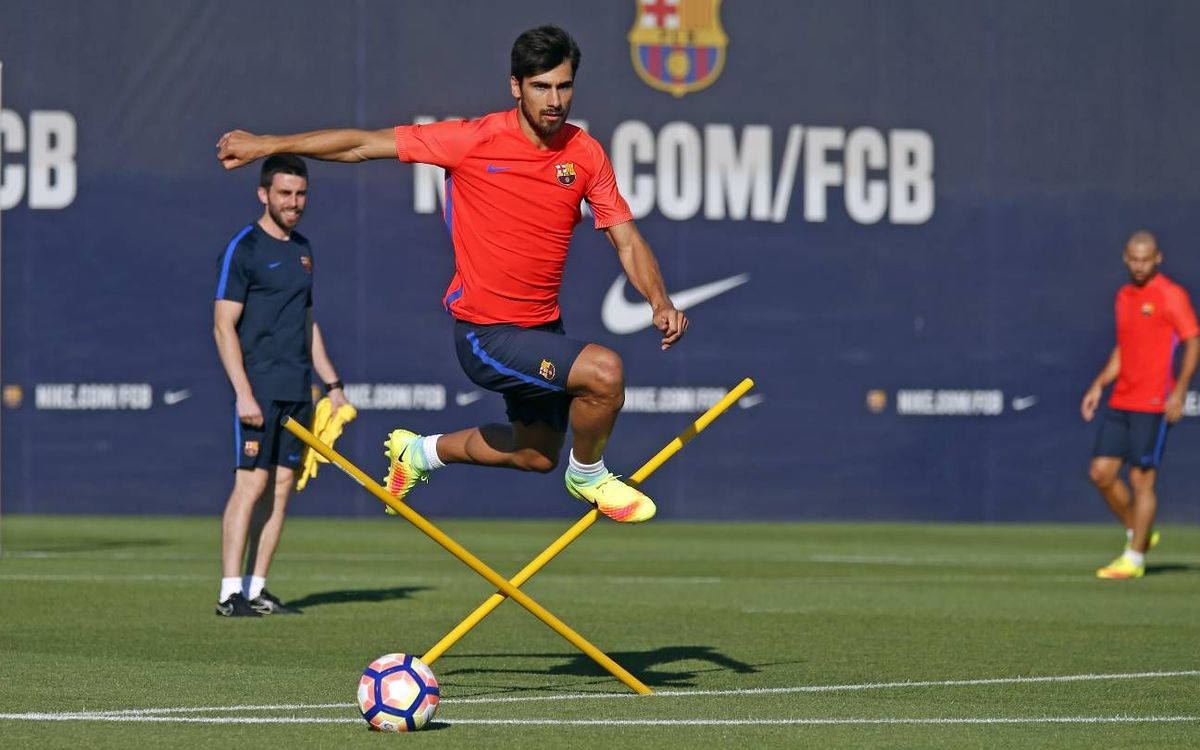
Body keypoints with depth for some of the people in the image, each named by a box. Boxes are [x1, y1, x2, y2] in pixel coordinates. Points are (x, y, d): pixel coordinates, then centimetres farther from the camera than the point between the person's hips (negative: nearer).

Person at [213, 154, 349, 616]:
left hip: (297, 391, 7)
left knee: (282, 489, 5)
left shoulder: (302, 250, 17)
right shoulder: (244, 249, -6)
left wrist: (332, 384, 21)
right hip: (260, 389, -7)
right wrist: (243, 392, -17)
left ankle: (257, 590, 8)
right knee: (251, 483, -11)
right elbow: (224, 325, -10)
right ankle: (230, 593, -11)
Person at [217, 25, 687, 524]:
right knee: (604, 370, -27)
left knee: (537, 457, 22)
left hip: (542, 329, 6)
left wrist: (659, 301, -19)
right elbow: (364, 145, -8)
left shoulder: (586, 154, -4)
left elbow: (626, 240, -1)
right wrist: (267, 145, -4)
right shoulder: (474, 141, -16)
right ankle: (588, 476, 2)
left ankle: (420, 452, 46)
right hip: (486, 335, -6)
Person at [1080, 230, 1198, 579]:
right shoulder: (1124, 296, 15)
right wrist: (1099, 385, 14)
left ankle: (1134, 558, 3)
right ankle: (1137, 534, 21)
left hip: (1153, 405, -7)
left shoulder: (1171, 295, -7)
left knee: (1142, 479, -5)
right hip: (1120, 402, 7)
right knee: (1101, 472, 2)